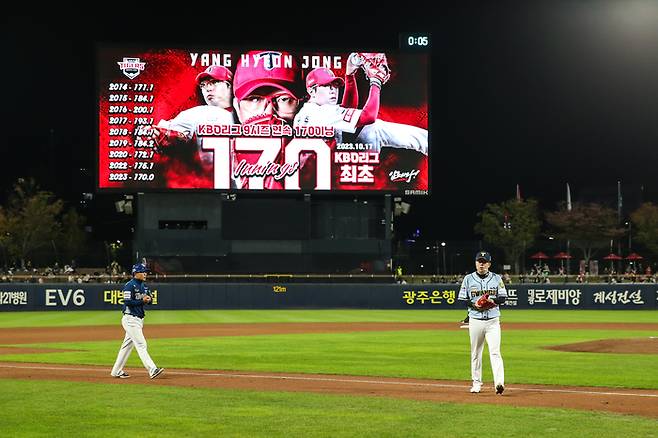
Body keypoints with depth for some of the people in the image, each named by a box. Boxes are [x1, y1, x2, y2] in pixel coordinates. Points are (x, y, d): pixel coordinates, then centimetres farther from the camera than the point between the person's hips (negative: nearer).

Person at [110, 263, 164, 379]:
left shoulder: (143, 285, 14)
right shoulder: (130, 285, -13)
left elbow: (150, 299, 15)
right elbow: (128, 302, -21)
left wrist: (149, 299, -7)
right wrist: (142, 301, -22)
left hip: (139, 319, 9)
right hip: (131, 319, -9)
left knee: (127, 345, 13)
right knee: (141, 344, -13)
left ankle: (116, 371, 20)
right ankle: (152, 370, -19)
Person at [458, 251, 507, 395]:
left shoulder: (496, 278, 6)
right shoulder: (468, 279, 5)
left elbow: (503, 297, 7)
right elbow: (462, 299, 5)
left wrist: (493, 301, -13)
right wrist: (473, 304, -13)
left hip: (493, 320, -1)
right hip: (475, 321, 1)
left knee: (495, 352, -12)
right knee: (476, 353, 8)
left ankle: (499, 383, -21)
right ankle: (476, 383, 18)